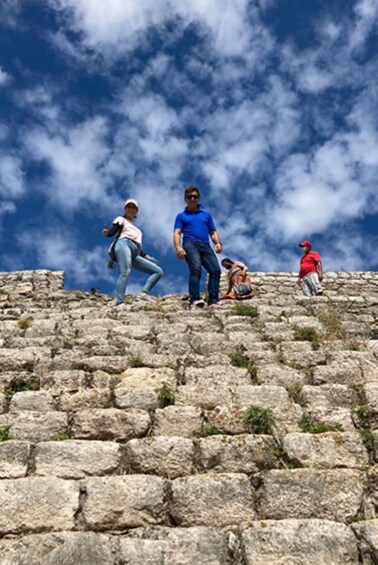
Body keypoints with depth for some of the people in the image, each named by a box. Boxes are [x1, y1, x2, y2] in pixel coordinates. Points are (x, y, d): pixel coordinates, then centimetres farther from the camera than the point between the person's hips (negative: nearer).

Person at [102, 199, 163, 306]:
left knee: (158, 271, 1)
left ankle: (143, 293, -17)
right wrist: (106, 233, -22)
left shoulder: (135, 228, 39)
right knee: (125, 272, -32)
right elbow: (112, 232, 0)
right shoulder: (121, 219, 19)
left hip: (134, 255, 7)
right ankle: (119, 302, -44)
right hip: (123, 244, -7)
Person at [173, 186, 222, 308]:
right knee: (196, 269, -28)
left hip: (205, 245, 3)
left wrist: (218, 243, 2)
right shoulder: (181, 216, 21)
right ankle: (194, 300, -37)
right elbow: (177, 233, 8)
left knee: (216, 270, -17)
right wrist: (178, 247, -12)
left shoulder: (206, 214, 28)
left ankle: (213, 300, -17)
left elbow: (213, 232, 24)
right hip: (190, 244, -3)